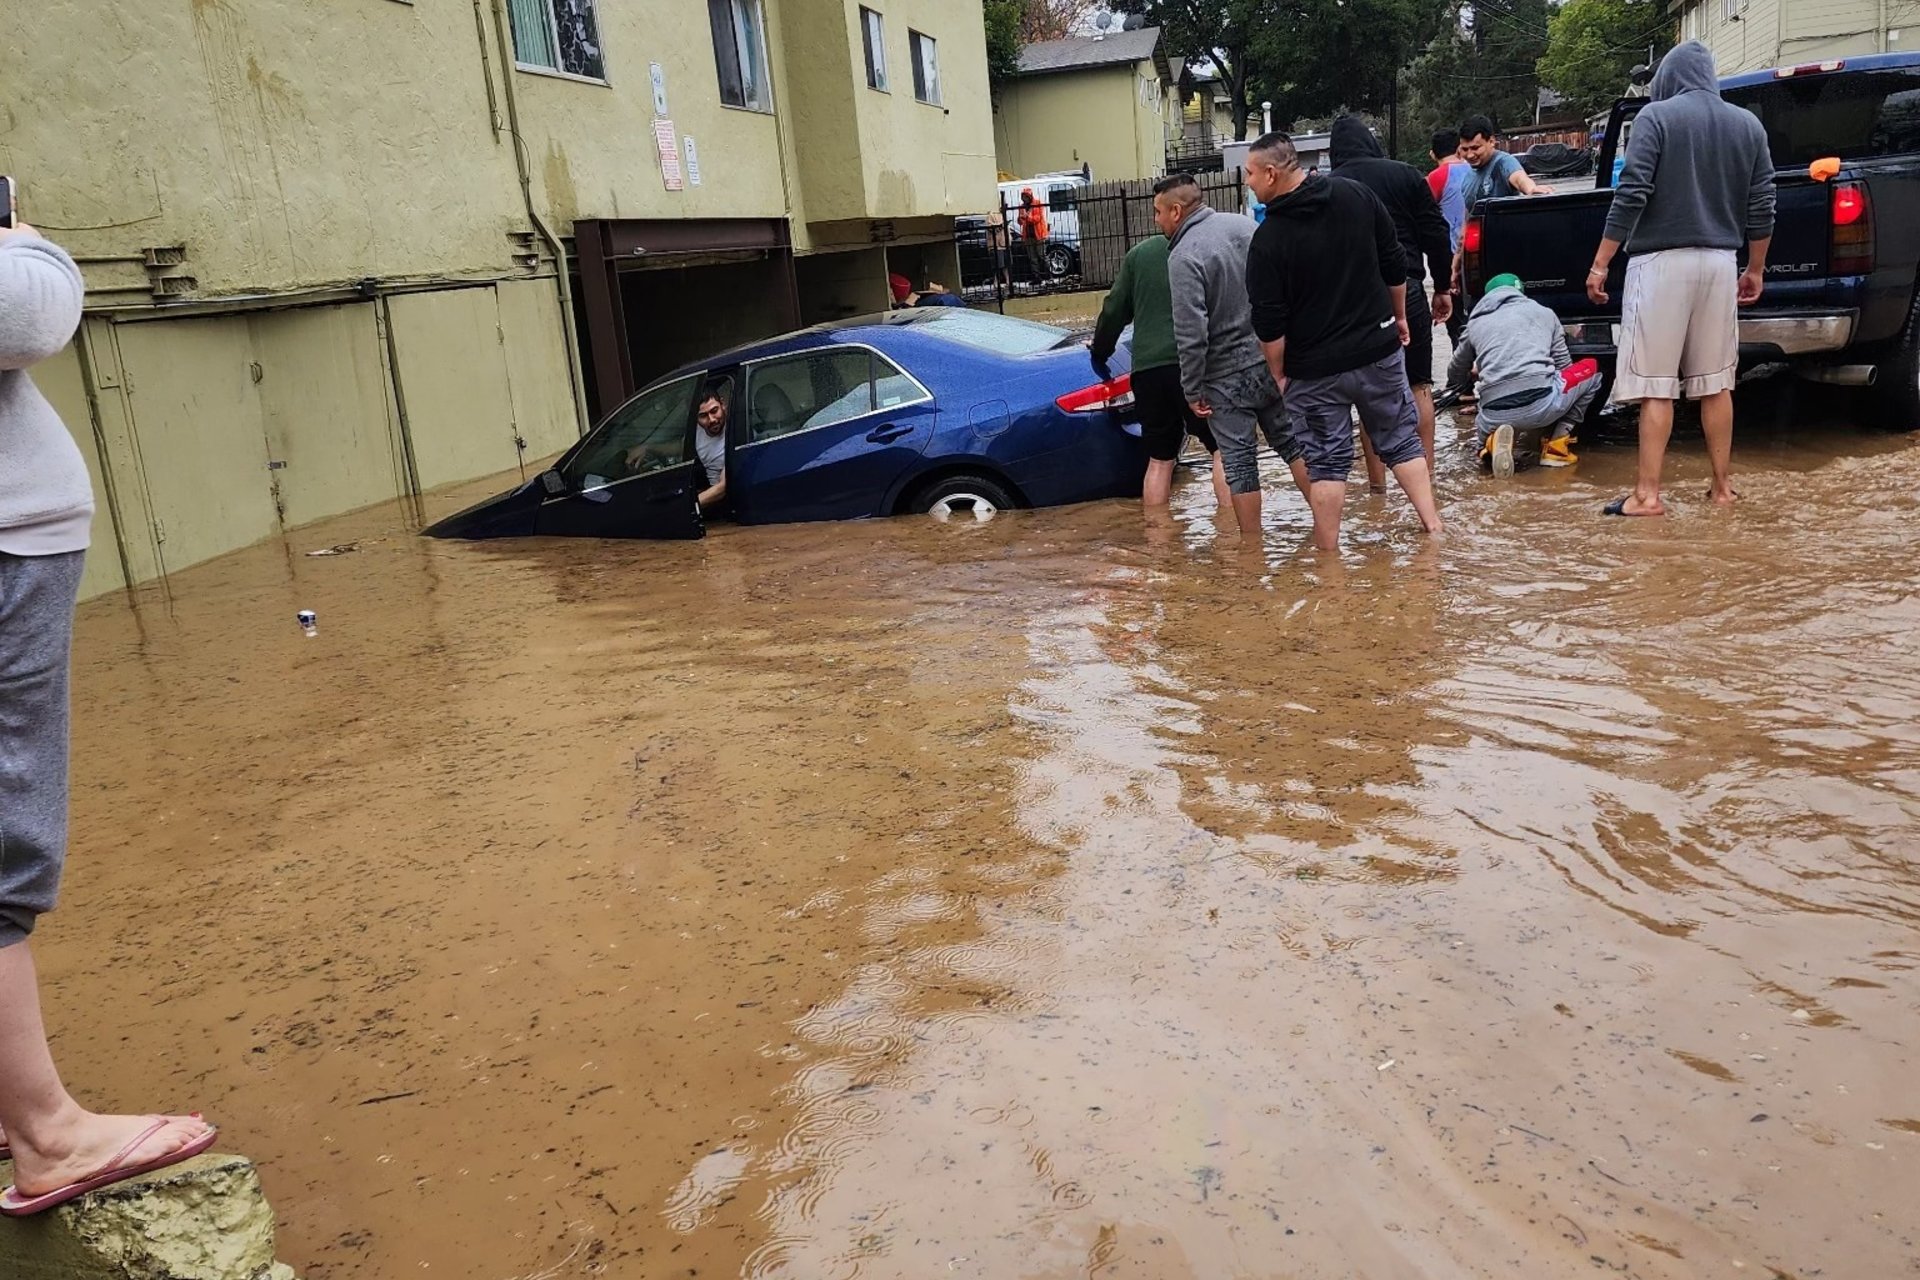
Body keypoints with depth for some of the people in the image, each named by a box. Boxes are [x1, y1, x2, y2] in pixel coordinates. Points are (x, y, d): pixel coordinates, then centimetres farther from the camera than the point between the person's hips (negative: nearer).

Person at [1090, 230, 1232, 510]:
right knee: (1223, 449, 2)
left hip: (1147, 369, 4)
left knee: (1159, 460, 12)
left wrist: (1099, 353, 27)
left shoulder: (1138, 254, 10)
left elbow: (1114, 310, 14)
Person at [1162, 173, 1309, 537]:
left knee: (1239, 462, 3)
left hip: (1228, 374, -6)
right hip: (1274, 357, 6)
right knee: (1291, 441, 17)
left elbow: (1191, 334, -21)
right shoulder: (1243, 224, 4)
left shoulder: (1183, 257, -18)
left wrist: (1192, 390, -11)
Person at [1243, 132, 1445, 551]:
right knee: (1401, 441, 16)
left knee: (1326, 462, 6)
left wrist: (1279, 374, -1)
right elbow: (1395, 265, 4)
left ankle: (1328, 552, 11)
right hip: (1379, 350, 3)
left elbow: (1269, 323, -14)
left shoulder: (1268, 238, -15)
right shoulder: (1356, 195, -3)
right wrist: (1398, 317, 18)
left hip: (1314, 368, -3)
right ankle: (1433, 526, 13)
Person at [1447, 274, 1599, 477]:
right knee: (1591, 369, 29)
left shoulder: (1476, 323, 21)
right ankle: (1557, 444, 14)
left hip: (1495, 414, 1)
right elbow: (1565, 367, 23)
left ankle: (1494, 441, -3)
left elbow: (1455, 373, 34)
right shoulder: (1544, 313, 20)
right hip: (1541, 402, -1)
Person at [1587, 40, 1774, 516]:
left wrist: (1600, 265, -9)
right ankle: (1722, 486, 18)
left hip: (1662, 262, -5)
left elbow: (1631, 195, -12)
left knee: (1655, 385, -5)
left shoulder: (1656, 116, -4)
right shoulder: (1748, 125, 11)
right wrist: (1756, 270, 22)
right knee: (1715, 383, 12)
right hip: (1721, 263, 5)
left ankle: (1648, 495, -6)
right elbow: (1762, 208, 11)